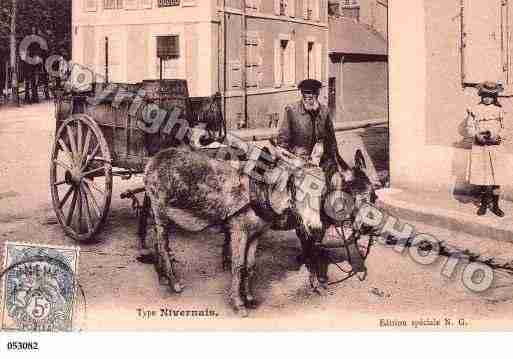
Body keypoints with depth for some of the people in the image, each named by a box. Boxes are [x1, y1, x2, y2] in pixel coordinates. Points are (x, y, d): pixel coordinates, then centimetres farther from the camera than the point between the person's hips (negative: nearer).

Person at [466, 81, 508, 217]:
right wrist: (479, 136, -18)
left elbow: (502, 128, 9)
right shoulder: (475, 110, -1)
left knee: (496, 178, 1)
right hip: (480, 149, -1)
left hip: (496, 148, 1)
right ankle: (484, 203, 18)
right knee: (482, 177, 4)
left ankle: (495, 205, 10)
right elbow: (470, 129, -1)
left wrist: (496, 137, -10)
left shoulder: (499, 110, 6)